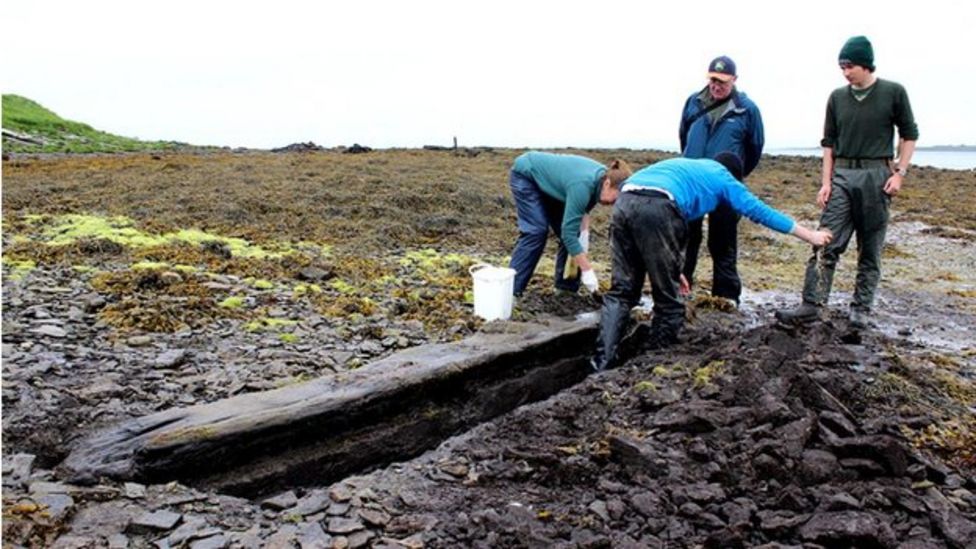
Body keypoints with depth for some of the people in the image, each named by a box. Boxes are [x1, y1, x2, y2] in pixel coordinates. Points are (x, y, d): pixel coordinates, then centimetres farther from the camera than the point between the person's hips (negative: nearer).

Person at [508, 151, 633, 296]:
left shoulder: (602, 176, -15)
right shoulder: (583, 185, -38)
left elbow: (583, 207, 3)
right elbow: (568, 233, -36)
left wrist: (584, 233, -12)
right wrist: (587, 271, -34)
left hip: (546, 178, 8)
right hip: (525, 174, -8)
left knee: (570, 229, 0)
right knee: (536, 231, -19)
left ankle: (566, 286, 8)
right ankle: (511, 288, -16)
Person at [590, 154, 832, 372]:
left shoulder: (686, 165, 42)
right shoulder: (722, 177, 24)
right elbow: (761, 211, 26)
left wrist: (670, 269, 44)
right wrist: (811, 236, 37)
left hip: (623, 203, 6)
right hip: (656, 208, -6)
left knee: (621, 292, 11)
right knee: (668, 299, 9)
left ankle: (601, 365, 2)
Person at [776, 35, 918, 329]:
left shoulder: (893, 93, 1)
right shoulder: (837, 97, 8)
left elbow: (909, 134, 6)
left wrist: (899, 172, -4)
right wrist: (826, 181, 4)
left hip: (876, 176, -2)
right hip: (842, 176, 2)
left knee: (870, 249, 4)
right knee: (826, 243, -6)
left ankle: (861, 309, 11)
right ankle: (812, 305, -8)